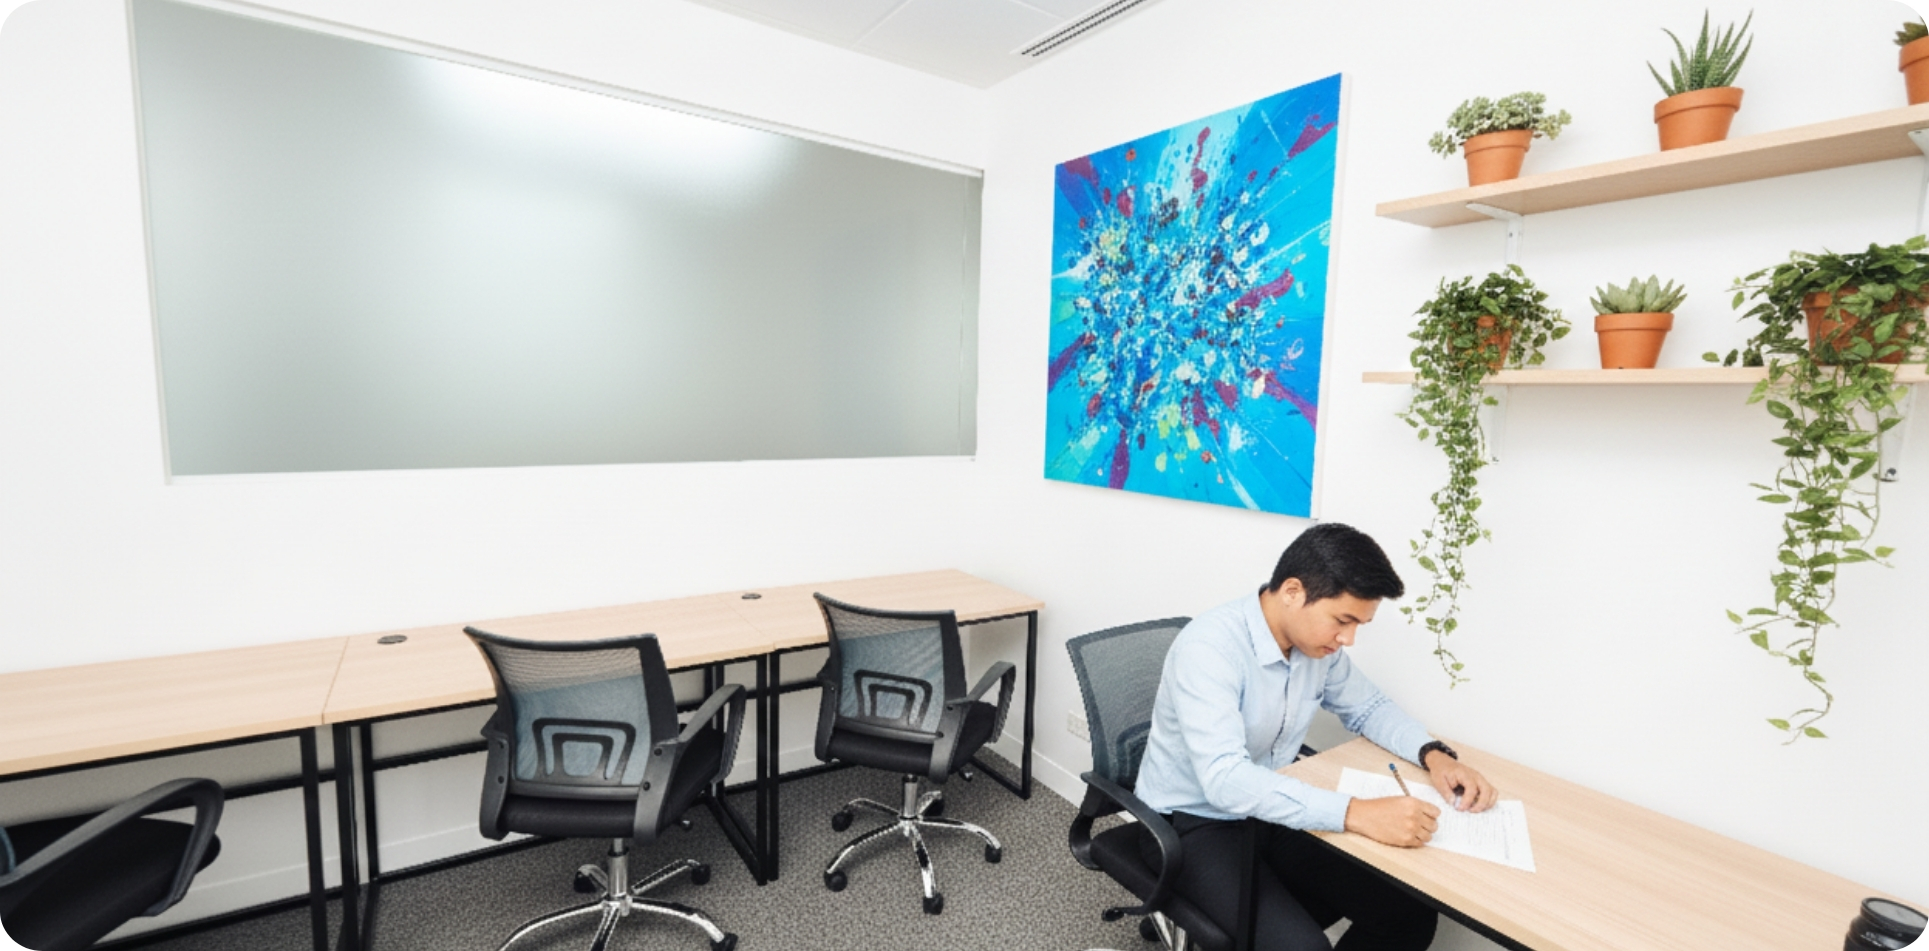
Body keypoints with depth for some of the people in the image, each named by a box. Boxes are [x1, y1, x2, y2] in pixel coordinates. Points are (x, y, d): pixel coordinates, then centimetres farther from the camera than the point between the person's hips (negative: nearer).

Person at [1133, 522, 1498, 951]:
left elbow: (1369, 708, 13)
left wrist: (1434, 754, -6)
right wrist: (1356, 813, -40)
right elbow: (1225, 780, -37)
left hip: (1270, 814, 7)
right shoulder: (1209, 647, -29)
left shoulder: (1319, 643, -5)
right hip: (1192, 823, -7)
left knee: (1411, 915, -1)